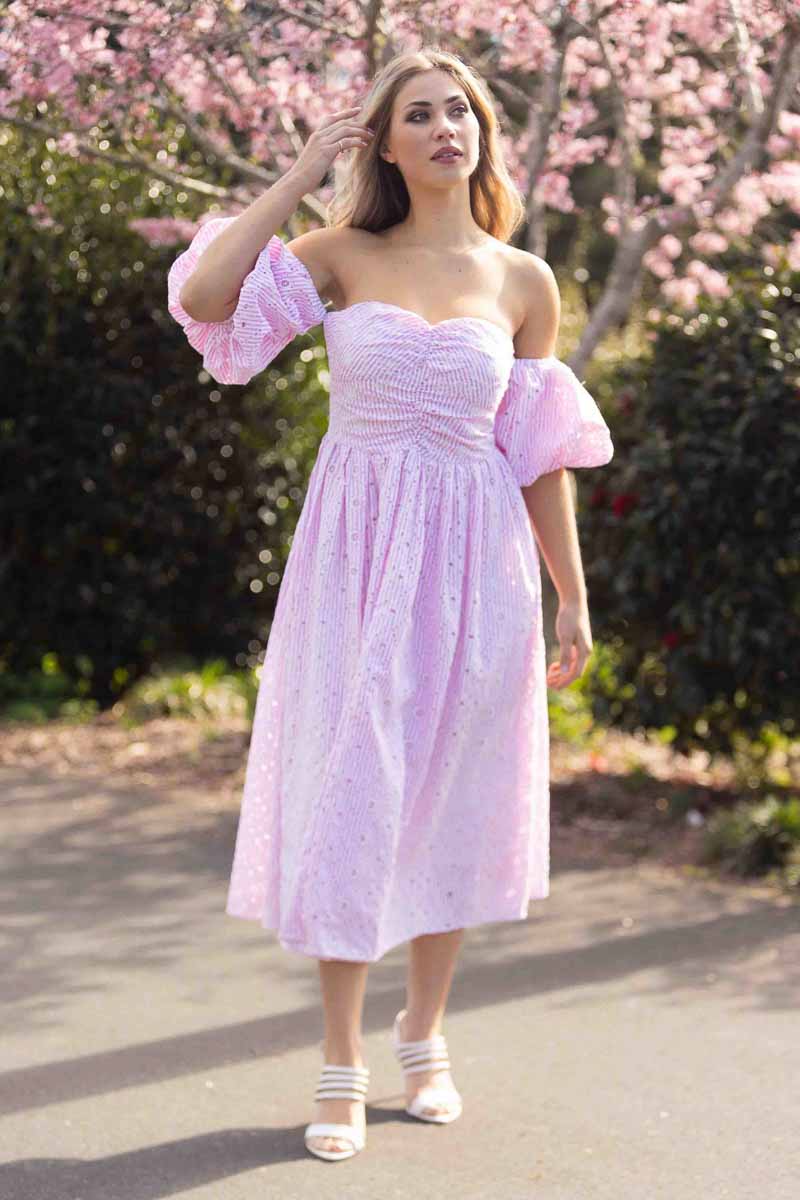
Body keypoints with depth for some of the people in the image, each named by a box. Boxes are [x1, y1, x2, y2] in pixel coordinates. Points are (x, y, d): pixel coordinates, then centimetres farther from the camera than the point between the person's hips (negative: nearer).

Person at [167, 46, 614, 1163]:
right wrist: (299, 175, -7)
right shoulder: (343, 255, 1)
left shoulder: (523, 282, 4)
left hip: (472, 565, 1)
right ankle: (342, 1063, 11)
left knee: (452, 792, 9)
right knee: (350, 788, -1)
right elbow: (202, 295, -15)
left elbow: (539, 457, 7)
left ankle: (425, 1034, 27)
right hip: (356, 556, -1)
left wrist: (573, 598, 6)